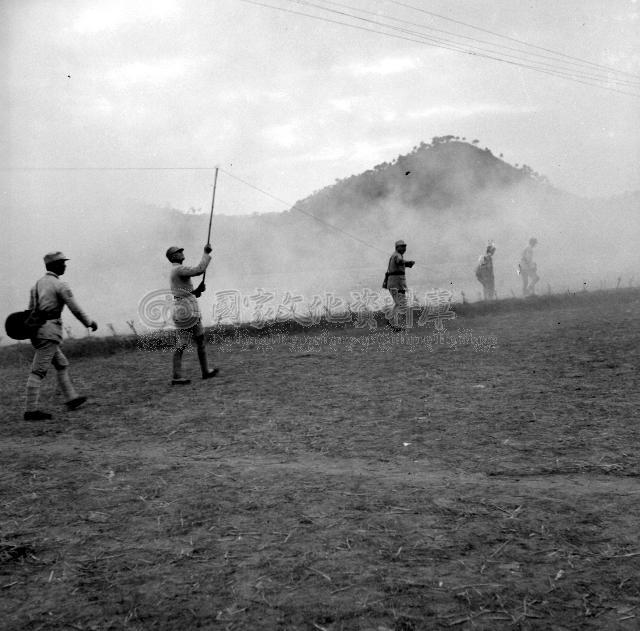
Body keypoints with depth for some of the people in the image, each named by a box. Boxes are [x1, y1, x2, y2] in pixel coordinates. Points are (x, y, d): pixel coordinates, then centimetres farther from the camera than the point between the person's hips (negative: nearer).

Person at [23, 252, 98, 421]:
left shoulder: (37, 284, 16)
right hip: (50, 331, -9)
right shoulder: (60, 286, -9)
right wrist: (90, 323, 7)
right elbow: (75, 309, -7)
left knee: (62, 364, 18)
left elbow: (31, 310, 16)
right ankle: (31, 410, -7)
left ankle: (71, 399, 23)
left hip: (37, 329, 9)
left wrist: (32, 330, 21)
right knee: (39, 371, -8)